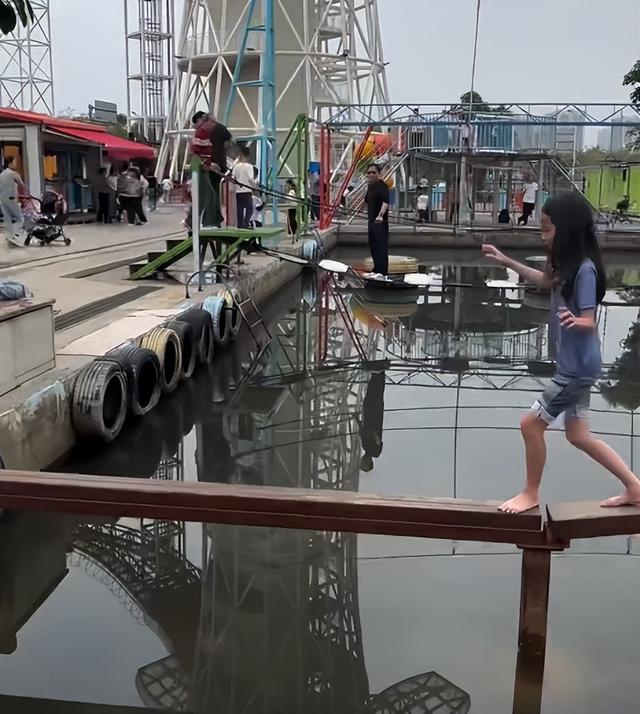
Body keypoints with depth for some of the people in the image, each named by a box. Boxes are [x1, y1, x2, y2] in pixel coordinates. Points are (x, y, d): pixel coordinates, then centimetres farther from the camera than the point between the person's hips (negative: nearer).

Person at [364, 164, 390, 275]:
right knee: (373, 246, 15)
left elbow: (386, 202, -29)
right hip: (372, 220, 9)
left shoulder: (382, 185, -14)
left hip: (380, 222, -9)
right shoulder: (370, 186, 14)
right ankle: (377, 269, 26)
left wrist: (381, 215, -42)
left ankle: (382, 272, -6)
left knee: (381, 247, -8)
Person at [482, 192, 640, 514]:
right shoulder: (567, 265, 4)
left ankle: (530, 494, 17)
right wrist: (507, 262, 22)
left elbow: (589, 322, -24)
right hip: (574, 365, 10)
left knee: (531, 424, -1)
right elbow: (545, 280, 25)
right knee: (578, 436, 17)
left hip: (577, 368, -10)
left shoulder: (584, 269, -22)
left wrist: (574, 321, -47)